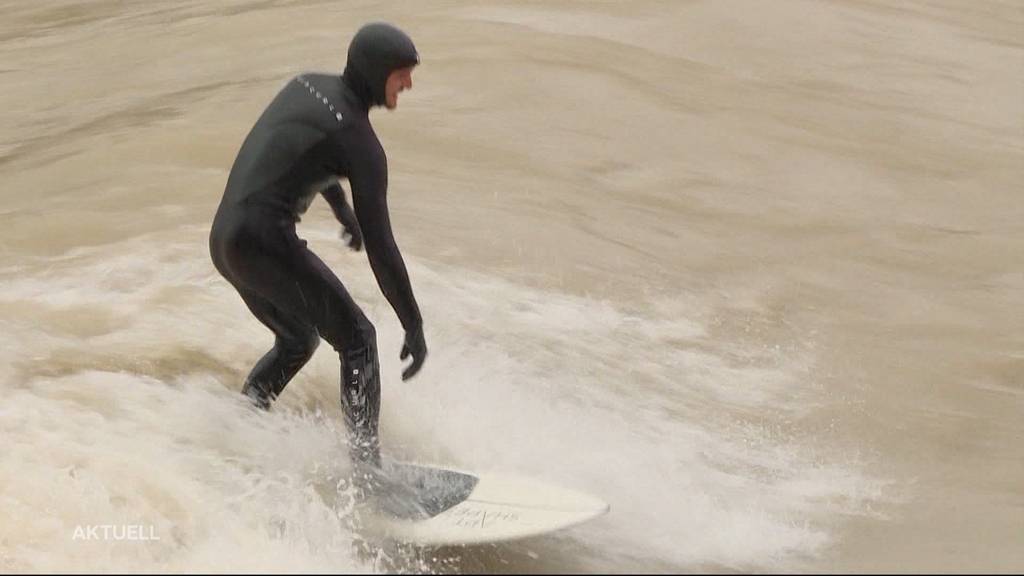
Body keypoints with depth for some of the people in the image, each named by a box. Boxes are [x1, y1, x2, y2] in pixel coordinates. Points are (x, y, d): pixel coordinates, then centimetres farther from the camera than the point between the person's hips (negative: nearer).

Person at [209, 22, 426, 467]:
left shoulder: (306, 85, 12)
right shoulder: (358, 140, -12)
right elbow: (379, 244, -13)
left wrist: (341, 207, 45)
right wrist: (413, 326, -9)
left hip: (224, 239, 9)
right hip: (267, 243, -9)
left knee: (298, 340, 26)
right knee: (357, 340, 1)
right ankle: (365, 462, -3)